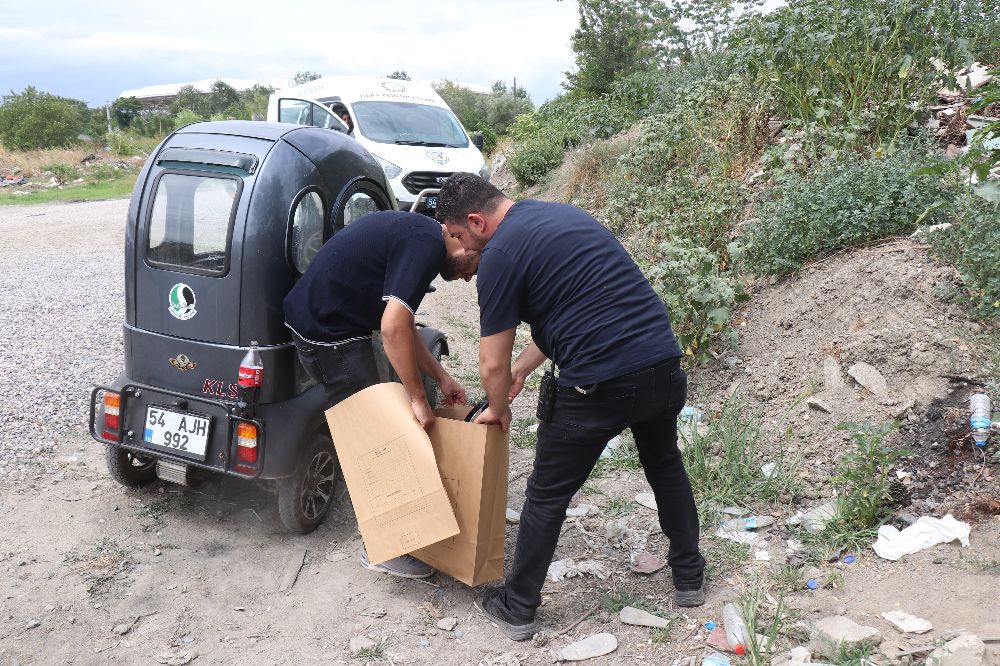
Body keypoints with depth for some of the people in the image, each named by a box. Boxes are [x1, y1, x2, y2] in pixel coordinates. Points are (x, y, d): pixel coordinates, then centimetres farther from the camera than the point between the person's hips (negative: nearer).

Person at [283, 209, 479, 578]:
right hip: (328, 335, -11)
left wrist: (442, 378, 11)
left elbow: (401, 325, 16)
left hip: (314, 320, 11)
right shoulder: (426, 245, -19)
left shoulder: (417, 232, 12)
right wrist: (418, 399, -20)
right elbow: (393, 328, -28)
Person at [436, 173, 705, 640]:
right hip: (665, 365, 8)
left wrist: (498, 410, 17)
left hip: (599, 386, -7)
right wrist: (523, 369, 29)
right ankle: (689, 579, 45)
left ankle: (518, 610, 29)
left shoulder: (499, 254, -7)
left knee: (547, 497, 13)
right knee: (665, 463, 32)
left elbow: (493, 364, -4)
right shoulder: (560, 213, 18)